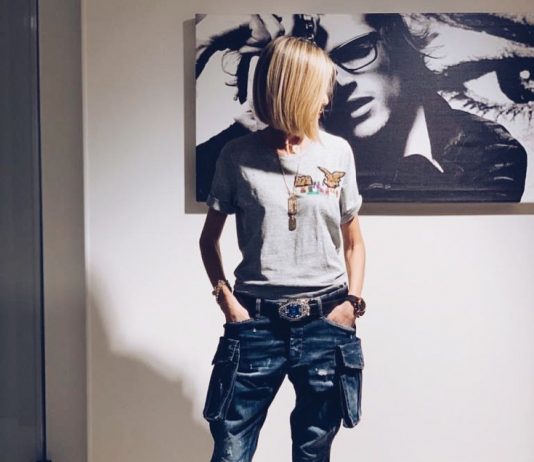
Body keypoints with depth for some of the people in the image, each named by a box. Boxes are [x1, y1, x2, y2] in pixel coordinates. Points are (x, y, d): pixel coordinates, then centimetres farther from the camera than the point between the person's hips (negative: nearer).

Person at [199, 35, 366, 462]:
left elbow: (353, 241, 11)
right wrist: (224, 295, -2)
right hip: (256, 323, -1)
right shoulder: (239, 156, 0)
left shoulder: (338, 152, 4)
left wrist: (353, 301, -1)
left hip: (325, 322, 2)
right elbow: (210, 238, 10)